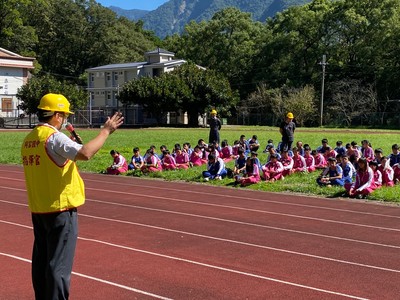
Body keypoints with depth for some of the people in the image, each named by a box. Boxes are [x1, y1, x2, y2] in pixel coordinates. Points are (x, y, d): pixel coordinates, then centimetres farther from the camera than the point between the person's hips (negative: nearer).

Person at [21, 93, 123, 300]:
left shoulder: (29, 139, 10)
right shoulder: (53, 137, -16)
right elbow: (86, 153, -31)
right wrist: (106, 130, -21)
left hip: (38, 210, 9)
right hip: (61, 209, -8)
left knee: (41, 262, 16)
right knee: (59, 265, -2)